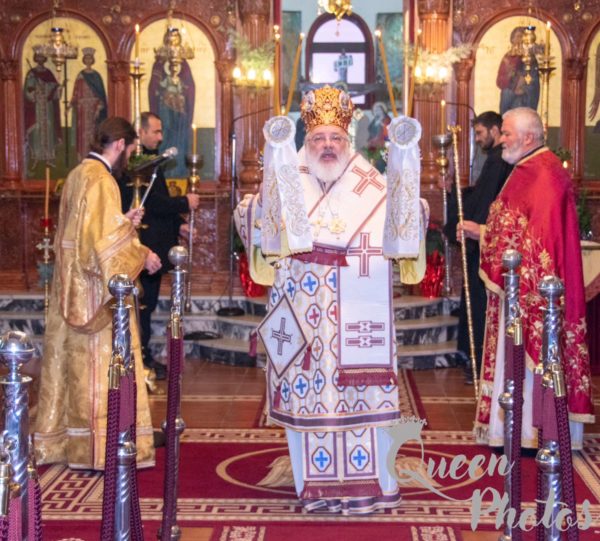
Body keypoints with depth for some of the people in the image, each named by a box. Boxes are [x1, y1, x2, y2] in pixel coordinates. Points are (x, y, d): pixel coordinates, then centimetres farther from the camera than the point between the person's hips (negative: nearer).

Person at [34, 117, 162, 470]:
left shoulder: (79, 174, 15)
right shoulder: (100, 179, -15)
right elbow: (108, 240, -21)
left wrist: (123, 222, 19)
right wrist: (143, 256, -10)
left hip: (73, 287, 10)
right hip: (96, 291, -10)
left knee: (72, 361, 13)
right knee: (102, 363, -5)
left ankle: (58, 439, 20)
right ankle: (99, 448, 0)